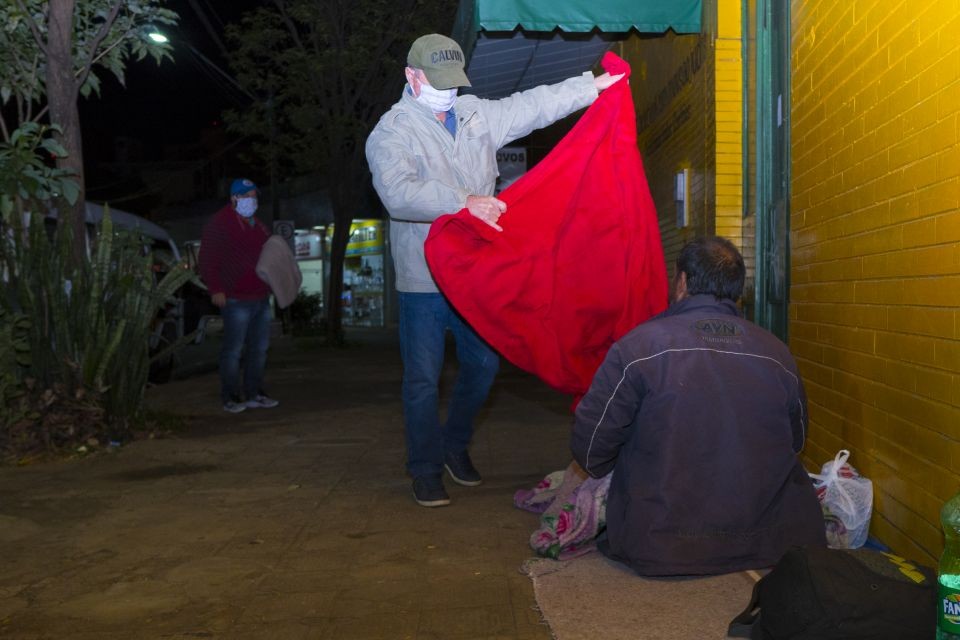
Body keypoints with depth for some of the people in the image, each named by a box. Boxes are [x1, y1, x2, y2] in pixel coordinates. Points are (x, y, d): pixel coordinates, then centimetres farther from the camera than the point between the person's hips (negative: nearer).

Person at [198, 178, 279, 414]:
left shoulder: (258, 226, 19)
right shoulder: (220, 223, -4)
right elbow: (208, 260, -10)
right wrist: (215, 289, -16)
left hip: (261, 298, 8)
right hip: (236, 299, -8)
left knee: (259, 348, 11)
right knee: (233, 350, -4)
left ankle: (253, 394, 20)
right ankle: (231, 398, 4)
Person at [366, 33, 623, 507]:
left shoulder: (475, 114, 9)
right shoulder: (392, 134, -10)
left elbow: (531, 106, 14)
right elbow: (399, 193, -27)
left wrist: (593, 85, 11)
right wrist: (465, 203, -34)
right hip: (424, 278, -5)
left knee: (483, 365, 14)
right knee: (423, 379, 3)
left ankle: (455, 446, 37)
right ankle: (426, 469, 20)